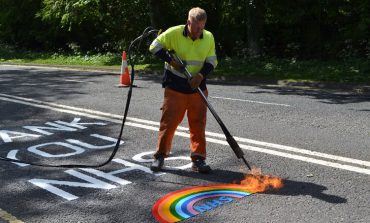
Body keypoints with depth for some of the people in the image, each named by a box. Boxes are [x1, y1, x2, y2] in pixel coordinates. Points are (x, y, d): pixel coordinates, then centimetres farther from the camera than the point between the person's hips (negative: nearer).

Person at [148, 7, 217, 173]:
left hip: (197, 88, 3)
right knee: (169, 122, 3)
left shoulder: (209, 38, -1)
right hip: (175, 88, -3)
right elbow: (155, 47, -4)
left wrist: (201, 75, -13)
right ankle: (160, 156, 17)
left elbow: (212, 61, 4)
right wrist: (171, 60, -15)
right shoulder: (174, 33, -11)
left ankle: (198, 159, 12)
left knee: (198, 124, 3)